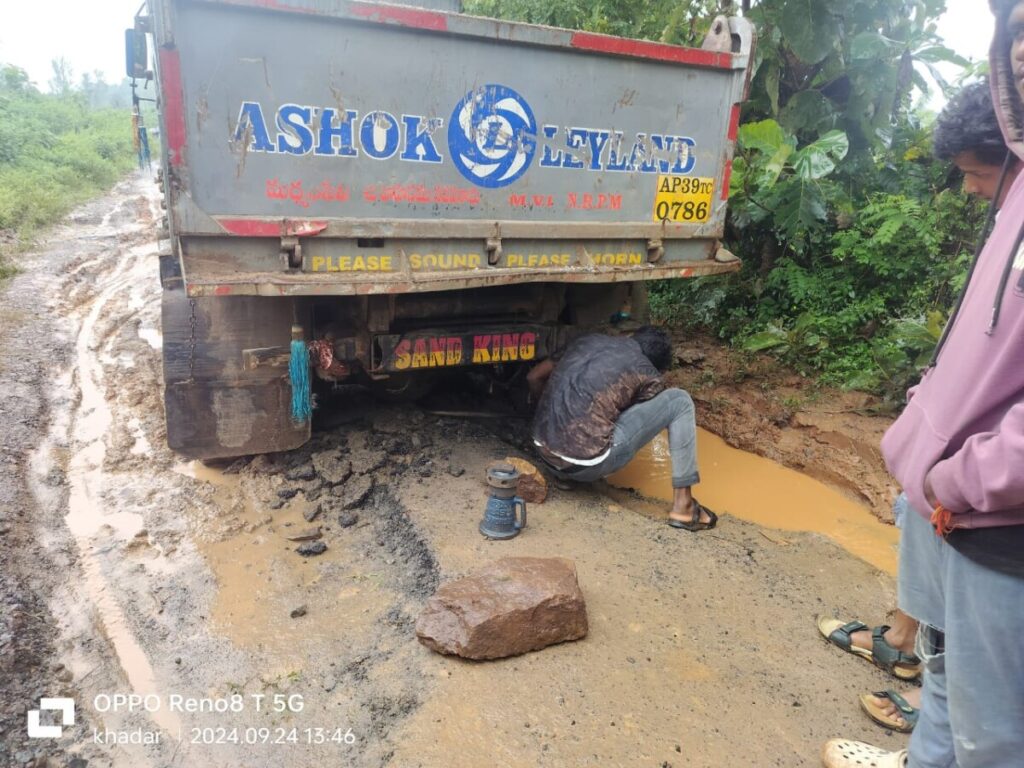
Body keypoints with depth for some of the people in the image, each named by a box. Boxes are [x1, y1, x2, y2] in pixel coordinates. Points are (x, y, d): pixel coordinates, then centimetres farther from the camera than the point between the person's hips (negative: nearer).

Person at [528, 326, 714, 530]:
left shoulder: (589, 340, 17)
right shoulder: (647, 375, 3)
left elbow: (534, 377, 21)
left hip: (545, 453, 6)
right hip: (588, 463, -6)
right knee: (679, 402, 6)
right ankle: (682, 505, 7)